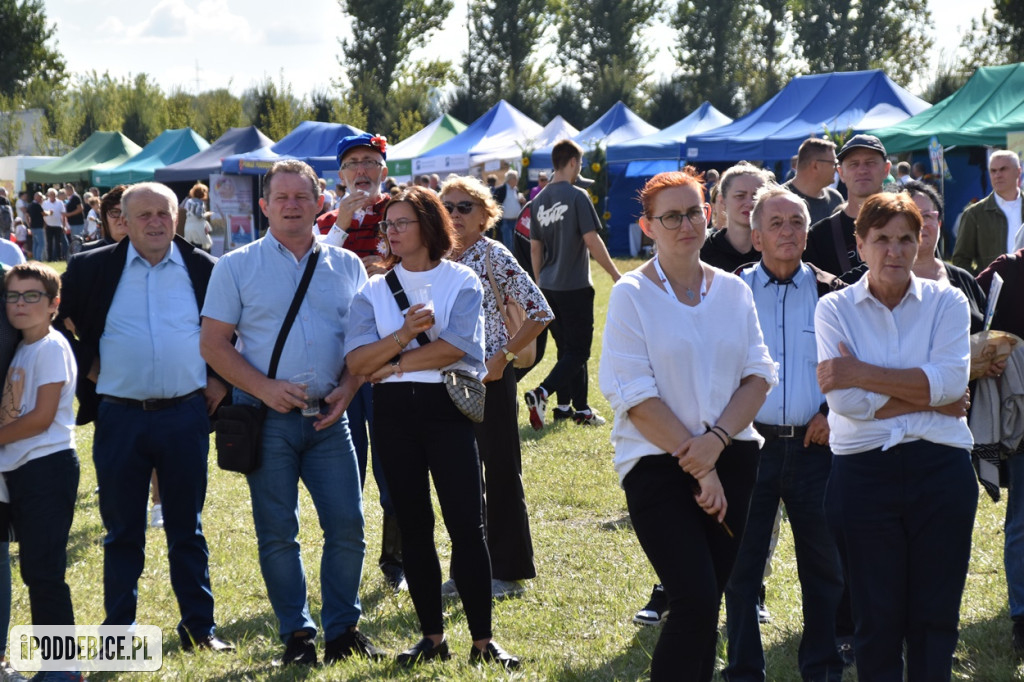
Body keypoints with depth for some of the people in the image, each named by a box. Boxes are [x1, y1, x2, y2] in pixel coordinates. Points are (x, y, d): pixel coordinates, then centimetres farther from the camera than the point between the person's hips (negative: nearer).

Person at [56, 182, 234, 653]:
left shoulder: (204, 269, 1)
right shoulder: (92, 269, 0)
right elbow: (58, 322, 9)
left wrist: (221, 380, 3)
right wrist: (87, 368, 1)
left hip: (186, 416, 0)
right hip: (119, 417, 0)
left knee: (187, 528, 8)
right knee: (123, 531, 8)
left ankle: (199, 627, 17)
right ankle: (118, 632, 17)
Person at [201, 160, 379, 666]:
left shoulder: (347, 267, 9)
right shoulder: (237, 267, 1)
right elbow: (214, 344, -1)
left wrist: (347, 390, -5)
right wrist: (266, 388, -13)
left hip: (328, 416, 2)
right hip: (267, 417, -2)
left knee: (347, 526, -1)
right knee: (277, 533, 2)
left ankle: (343, 629, 14)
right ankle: (297, 635, 13)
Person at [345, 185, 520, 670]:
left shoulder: (462, 282, 1)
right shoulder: (374, 290, 9)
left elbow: (454, 347, -13)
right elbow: (356, 362, -3)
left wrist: (393, 365, -8)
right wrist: (404, 334, -18)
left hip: (447, 407, -3)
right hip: (394, 413, 3)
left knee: (466, 523, -7)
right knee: (413, 526, 7)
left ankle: (482, 640, -2)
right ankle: (432, 636, 17)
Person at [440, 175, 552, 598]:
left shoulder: (492, 255, -9)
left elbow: (539, 312, -13)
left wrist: (503, 355, -14)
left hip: (490, 377, -6)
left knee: (501, 472, 1)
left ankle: (509, 570, 8)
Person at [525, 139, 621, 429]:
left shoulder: (539, 200, 8)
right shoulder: (577, 197, -12)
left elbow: (535, 248, 13)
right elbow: (592, 241, -15)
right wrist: (615, 274, -5)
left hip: (549, 286, 7)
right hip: (575, 286, -7)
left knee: (567, 348, 15)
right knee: (578, 350, -3)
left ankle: (579, 408, 18)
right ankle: (541, 394, -20)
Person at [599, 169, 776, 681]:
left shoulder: (733, 291, 9)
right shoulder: (631, 294, -5)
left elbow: (758, 373, 5)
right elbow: (635, 395, -9)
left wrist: (717, 439, -12)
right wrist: (697, 466, -11)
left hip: (731, 459, 5)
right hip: (658, 463, -4)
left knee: (708, 602, 7)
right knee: (694, 602, -15)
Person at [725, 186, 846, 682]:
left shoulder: (831, 294, 5)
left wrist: (834, 412, -1)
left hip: (815, 443, 1)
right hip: (749, 443, -1)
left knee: (824, 564, 8)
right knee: (741, 566, 2)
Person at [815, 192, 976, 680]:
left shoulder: (946, 302, 3)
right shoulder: (835, 309, 1)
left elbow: (950, 380, -13)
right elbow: (846, 401, -12)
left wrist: (862, 373, -15)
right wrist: (930, 398, -11)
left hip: (940, 470, 1)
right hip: (864, 471, -1)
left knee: (935, 617, 8)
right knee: (877, 618, 7)